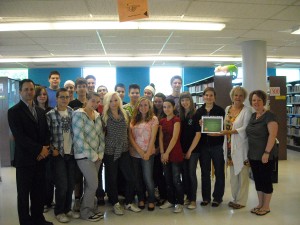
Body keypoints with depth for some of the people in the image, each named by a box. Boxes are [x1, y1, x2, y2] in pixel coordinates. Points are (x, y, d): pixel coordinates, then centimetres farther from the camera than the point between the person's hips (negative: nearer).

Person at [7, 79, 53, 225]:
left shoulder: (40, 111, 12)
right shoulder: (14, 111, -7)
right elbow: (19, 136, -16)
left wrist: (44, 149, -6)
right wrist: (39, 149, -17)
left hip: (40, 158, 5)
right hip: (25, 159, -5)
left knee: (39, 191, 13)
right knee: (24, 193, 8)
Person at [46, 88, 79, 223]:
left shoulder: (73, 113, 5)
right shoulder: (50, 114, -6)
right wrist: (53, 149, -10)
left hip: (71, 153, 4)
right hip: (58, 154, -4)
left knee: (71, 184, 10)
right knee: (62, 185, -2)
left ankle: (67, 209, 28)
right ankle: (59, 211, 19)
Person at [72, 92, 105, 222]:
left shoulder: (97, 115, 8)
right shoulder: (79, 115, -13)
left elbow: (101, 135, 10)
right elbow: (79, 139, -18)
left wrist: (100, 153, 1)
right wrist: (93, 155, -15)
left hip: (97, 155, 6)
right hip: (84, 156, -6)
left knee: (90, 184, 13)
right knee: (93, 184, -4)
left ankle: (89, 208, 30)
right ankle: (85, 212, 16)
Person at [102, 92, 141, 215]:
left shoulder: (125, 114, 7)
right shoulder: (104, 116, -3)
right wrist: (105, 145, -2)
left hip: (124, 150, 3)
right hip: (110, 151, -3)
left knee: (130, 177, 3)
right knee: (112, 178, 6)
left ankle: (129, 203, 20)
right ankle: (115, 204, 22)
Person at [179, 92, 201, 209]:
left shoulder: (196, 115, -7)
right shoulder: (180, 116, 6)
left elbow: (198, 134, -9)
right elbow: (179, 133, 9)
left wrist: (190, 150, -9)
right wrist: (181, 149, -2)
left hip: (193, 150, -4)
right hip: (182, 150, 4)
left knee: (191, 173, -1)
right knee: (184, 173, 9)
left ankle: (193, 200, 12)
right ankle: (187, 196, 23)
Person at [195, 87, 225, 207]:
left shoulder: (220, 110, -2)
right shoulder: (199, 111, 6)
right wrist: (199, 125, -13)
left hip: (217, 145, -2)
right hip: (203, 145, 3)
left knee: (219, 172, 7)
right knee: (205, 172, 11)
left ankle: (217, 197, 21)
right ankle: (206, 197, 24)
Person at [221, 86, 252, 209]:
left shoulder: (247, 110, -6)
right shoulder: (227, 109, 12)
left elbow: (245, 128, -15)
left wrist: (229, 132, -20)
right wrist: (222, 131, 0)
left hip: (241, 147, -6)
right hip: (230, 146, 6)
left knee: (242, 174, 2)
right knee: (233, 173, 13)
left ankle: (241, 201, 16)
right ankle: (235, 198, 27)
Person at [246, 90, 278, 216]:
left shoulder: (269, 116, -12)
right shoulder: (253, 116, 10)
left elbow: (272, 135, -19)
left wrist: (267, 152, -23)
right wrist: (249, 153, 14)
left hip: (265, 155, -7)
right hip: (253, 155, 7)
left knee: (266, 180, 5)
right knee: (257, 179, 15)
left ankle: (266, 207, 20)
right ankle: (260, 204, 28)